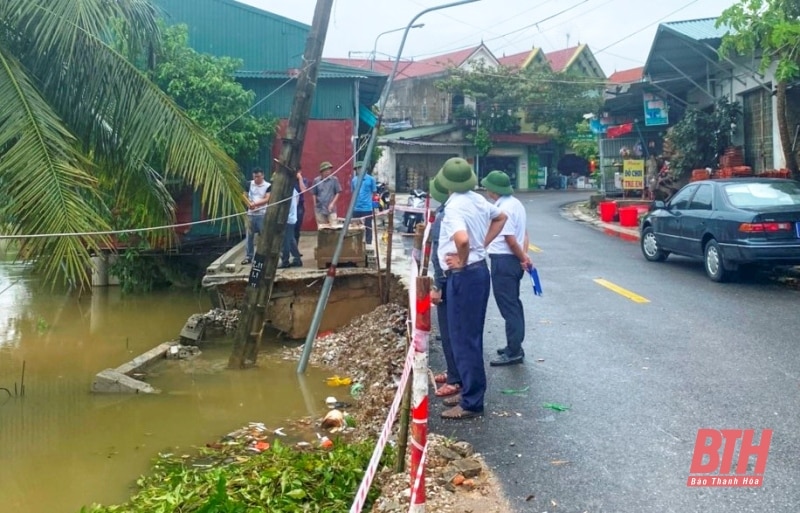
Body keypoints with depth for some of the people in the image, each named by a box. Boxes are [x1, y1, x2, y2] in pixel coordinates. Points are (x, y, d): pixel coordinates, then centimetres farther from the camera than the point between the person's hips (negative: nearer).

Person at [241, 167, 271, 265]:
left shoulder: (268, 186, -4)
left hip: (262, 214, -3)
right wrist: (249, 204, -9)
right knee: (249, 235, 5)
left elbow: (267, 199, -12)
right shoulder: (249, 184, 6)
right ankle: (248, 257, 12)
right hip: (251, 214, 3)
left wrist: (255, 203, -21)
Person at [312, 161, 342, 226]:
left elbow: (338, 193, 1)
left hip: (331, 209, -1)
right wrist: (315, 205, 4)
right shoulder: (316, 180, 2)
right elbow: (314, 194, 8)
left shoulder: (334, 180, -2)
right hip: (320, 209, 2)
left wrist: (332, 203, -7)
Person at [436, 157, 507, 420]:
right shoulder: (478, 200, 8)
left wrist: (462, 261, -18)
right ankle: (470, 391, 28)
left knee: (463, 339, -2)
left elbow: (462, 239, -37)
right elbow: (501, 217, 26)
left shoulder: (454, 207, -20)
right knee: (471, 337, 17)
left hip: (463, 276, -9)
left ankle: (471, 403, 5)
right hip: (479, 270, 9)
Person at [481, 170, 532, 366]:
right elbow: (523, 233, 13)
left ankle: (514, 352, 1)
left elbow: (510, 240, -20)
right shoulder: (515, 203, 12)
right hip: (513, 260, 10)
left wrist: (523, 258, -9)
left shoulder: (503, 209, -20)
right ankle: (514, 346, 27)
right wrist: (524, 256, 4)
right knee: (513, 304, 17)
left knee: (508, 306, -4)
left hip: (503, 261, -10)